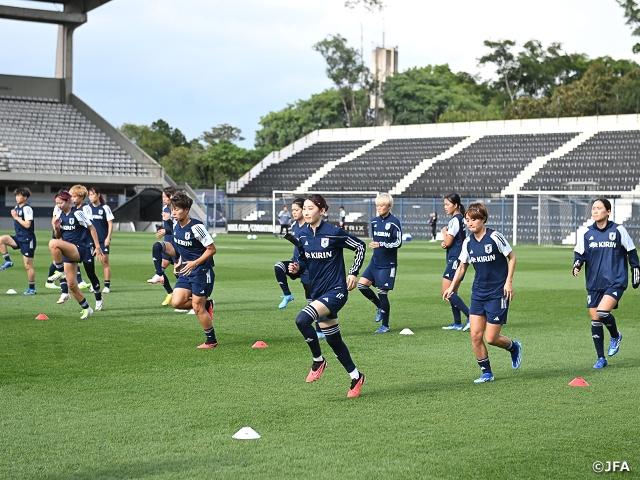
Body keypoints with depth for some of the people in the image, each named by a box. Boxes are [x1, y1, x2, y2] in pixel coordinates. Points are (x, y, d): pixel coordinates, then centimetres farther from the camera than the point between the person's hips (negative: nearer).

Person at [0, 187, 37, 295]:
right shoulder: (16, 207, 10)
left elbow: (27, 225, -22)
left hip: (27, 240, -8)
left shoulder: (27, 209, -15)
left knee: (28, 265, -1)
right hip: (19, 238, 8)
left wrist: (16, 217, -17)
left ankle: (32, 289, 9)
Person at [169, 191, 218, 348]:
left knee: (197, 307, -3)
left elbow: (211, 249, -16)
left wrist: (194, 263, -22)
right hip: (187, 271, 8)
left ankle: (211, 341, 13)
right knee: (177, 302, -7)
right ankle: (206, 305, 18)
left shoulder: (196, 227, -20)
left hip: (202, 272, -8)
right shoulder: (176, 226, 4)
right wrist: (179, 263, 7)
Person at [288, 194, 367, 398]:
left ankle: (318, 361, -5)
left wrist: (353, 273, -8)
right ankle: (356, 377, 31)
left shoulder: (334, 233, -14)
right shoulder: (303, 236, 3)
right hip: (318, 292, 7)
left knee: (302, 320, -27)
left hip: (336, 291, -7)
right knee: (333, 340, 13)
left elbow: (360, 246, -3)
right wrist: (297, 268, -5)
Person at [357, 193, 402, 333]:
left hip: (388, 264, -6)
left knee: (382, 292, -4)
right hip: (375, 262, 6)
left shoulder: (394, 222, -11)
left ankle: (385, 326, 9)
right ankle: (380, 307, 17)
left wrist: (381, 245, -25)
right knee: (362, 284, -6)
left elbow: (398, 243, -15)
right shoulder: (374, 222, 8)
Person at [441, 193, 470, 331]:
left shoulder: (455, 220, -15)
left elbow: (448, 242, -17)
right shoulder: (460, 219, 16)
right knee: (452, 292, 12)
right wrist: (444, 243, -2)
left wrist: (444, 232, 3)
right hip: (456, 259, 10)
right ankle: (457, 323, 14)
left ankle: (470, 316, -14)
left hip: (455, 259, -10)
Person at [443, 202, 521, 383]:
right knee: (475, 335, -3)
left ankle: (514, 347, 27)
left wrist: (508, 281, -11)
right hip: (478, 294, 5)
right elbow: (462, 267, 14)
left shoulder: (495, 237, -13)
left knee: (491, 338, -5)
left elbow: (512, 257, -3)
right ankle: (486, 373, 12)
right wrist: (452, 287, 3)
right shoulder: (468, 242, 2)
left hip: (497, 294, -5)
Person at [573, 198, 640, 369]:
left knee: (602, 312, -23)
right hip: (594, 284, 4)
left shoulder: (618, 230, -3)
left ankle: (615, 336, 9)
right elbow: (579, 253, 10)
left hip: (616, 282, -4)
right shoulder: (585, 233, 3)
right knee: (595, 320, 4)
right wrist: (577, 265, -11)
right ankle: (601, 359, 19)